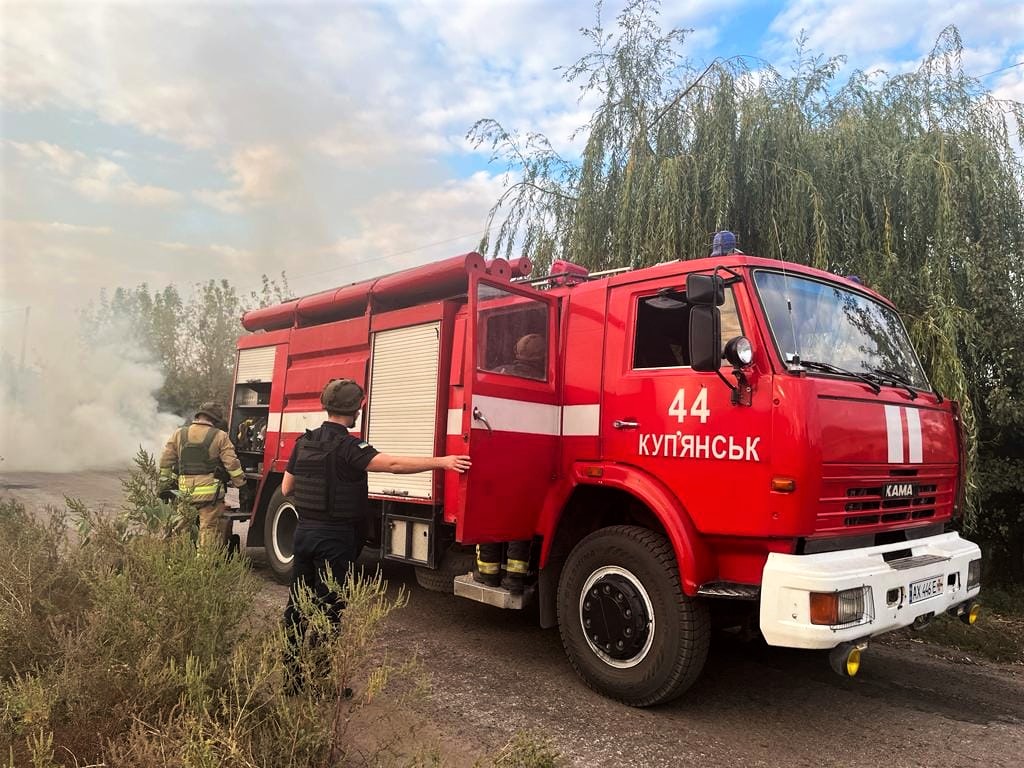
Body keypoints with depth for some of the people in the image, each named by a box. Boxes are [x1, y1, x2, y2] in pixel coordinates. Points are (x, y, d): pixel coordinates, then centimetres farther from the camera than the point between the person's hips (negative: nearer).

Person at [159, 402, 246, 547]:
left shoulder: (179, 434, 8)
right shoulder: (220, 436, -4)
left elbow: (166, 462, 11)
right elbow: (232, 464, -5)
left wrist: (165, 486, 20)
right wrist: (240, 484, 6)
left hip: (184, 490, 5)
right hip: (210, 491, -4)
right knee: (210, 527, 1)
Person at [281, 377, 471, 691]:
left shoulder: (304, 442, 4)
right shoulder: (346, 446, -18)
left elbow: (286, 489, 11)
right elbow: (393, 464, -29)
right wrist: (440, 461, -26)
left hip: (304, 531, 7)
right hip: (334, 537, -7)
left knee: (298, 604, 15)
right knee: (327, 609, 3)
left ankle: (293, 675, 26)